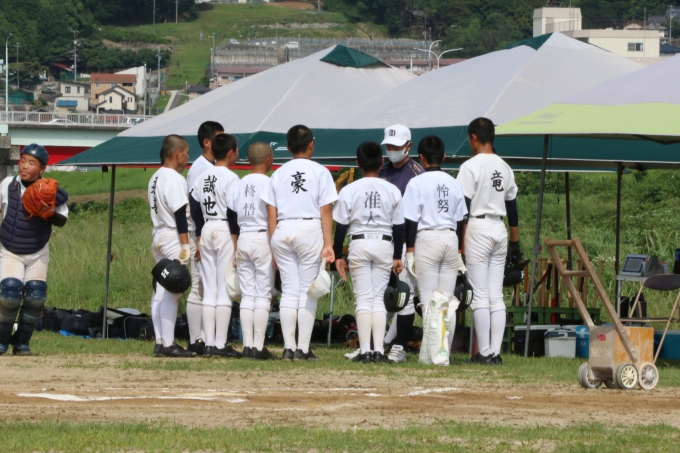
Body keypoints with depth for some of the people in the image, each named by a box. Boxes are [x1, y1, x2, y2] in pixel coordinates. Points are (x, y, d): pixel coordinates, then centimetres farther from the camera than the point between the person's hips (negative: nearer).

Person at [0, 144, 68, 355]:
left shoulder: (51, 191, -9)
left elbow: (62, 220, -4)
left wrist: (51, 213, -25)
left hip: (38, 254, 1)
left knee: (36, 294, -13)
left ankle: (22, 341, 6)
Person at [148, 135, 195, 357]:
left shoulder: (155, 178, 15)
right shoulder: (175, 179, -14)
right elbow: (180, 214, -18)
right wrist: (185, 245, -19)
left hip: (159, 236, 10)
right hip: (173, 238, -10)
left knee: (160, 293, 9)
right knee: (171, 294, -9)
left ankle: (160, 342, 11)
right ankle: (168, 345, -11)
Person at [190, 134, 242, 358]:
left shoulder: (202, 177, 9)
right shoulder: (230, 178, -11)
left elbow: (194, 208, 11)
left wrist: (199, 237, 16)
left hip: (207, 230, 7)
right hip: (225, 231, -7)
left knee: (209, 289, 8)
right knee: (225, 289, -4)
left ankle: (209, 343, 6)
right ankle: (221, 344, -5)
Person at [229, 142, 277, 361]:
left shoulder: (239, 185, 9)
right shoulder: (269, 183, -8)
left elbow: (232, 220, 11)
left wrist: (235, 250, 16)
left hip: (243, 239, 5)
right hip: (263, 240, -5)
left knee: (247, 294, 7)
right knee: (263, 295, -3)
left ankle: (247, 345, 3)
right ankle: (259, 347, -8)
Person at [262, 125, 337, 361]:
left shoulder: (279, 174, 9)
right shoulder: (320, 172, 0)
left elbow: (271, 213, 6)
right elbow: (326, 211, -5)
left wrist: (273, 246, 9)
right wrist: (328, 244, -6)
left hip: (283, 231, 3)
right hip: (310, 229, -3)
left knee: (289, 291, 6)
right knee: (308, 291, 1)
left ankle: (288, 347, 1)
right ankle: (303, 348, -3)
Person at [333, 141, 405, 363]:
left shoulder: (349, 191, -4)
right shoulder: (392, 191, 0)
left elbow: (341, 226, -2)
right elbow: (399, 226, 4)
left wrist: (338, 256, 6)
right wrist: (397, 257, 12)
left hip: (359, 245, -1)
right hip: (385, 245, 1)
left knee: (363, 298, 1)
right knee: (378, 298, 7)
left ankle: (365, 350, -8)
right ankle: (378, 350, -2)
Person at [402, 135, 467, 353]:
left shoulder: (417, 182, -5)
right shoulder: (454, 183, 8)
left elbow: (411, 220, -6)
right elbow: (460, 220, 11)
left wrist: (410, 249, -1)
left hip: (427, 238, -4)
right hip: (450, 238, 4)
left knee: (428, 298, -4)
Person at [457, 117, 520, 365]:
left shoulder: (471, 166, -9)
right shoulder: (504, 167, 12)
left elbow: (463, 206, -13)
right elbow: (511, 206, 16)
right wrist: (515, 241, 22)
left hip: (478, 227, -6)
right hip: (500, 230, 6)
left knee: (479, 296, -5)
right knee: (496, 296, 6)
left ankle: (484, 353, -7)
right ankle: (495, 352, 3)